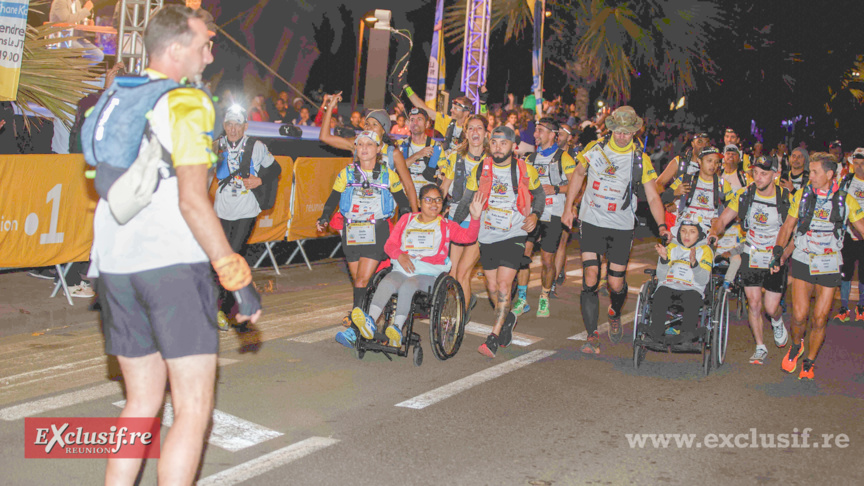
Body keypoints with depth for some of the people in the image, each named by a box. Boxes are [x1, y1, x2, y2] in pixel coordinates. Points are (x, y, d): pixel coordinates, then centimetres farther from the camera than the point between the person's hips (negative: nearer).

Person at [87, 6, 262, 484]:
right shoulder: (187, 103, -7)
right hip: (174, 263, -7)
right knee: (193, 409, -2)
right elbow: (192, 200, -15)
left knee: (142, 401, 17)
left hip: (114, 265, 8)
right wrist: (239, 278, -14)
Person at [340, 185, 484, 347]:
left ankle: (397, 328, -39)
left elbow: (468, 237, -2)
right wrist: (400, 255, -5)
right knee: (386, 283, -30)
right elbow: (390, 244, 17)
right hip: (402, 269, 2)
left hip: (429, 274, -2)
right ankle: (369, 323, -45)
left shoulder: (446, 226, 15)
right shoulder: (406, 219, 22)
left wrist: (475, 217, -20)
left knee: (408, 285, -34)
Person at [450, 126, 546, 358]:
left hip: (514, 235, -3)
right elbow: (466, 201, 10)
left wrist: (535, 215, -6)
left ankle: (494, 338, -11)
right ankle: (507, 318, 38)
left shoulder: (525, 170, -4)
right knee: (492, 288, 8)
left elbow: (539, 194, 12)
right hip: (487, 236, 3)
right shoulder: (479, 170, 1)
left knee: (503, 285, -15)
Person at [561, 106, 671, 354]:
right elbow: (578, 175, 15)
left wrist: (662, 225, -14)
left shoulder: (641, 159, -1)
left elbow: (652, 196, 0)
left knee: (616, 283, 3)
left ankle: (615, 315, 38)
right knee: (590, 278, -11)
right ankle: (592, 336, -4)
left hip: (621, 227, 0)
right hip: (591, 222, 0)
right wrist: (568, 208, 12)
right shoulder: (595, 149, 0)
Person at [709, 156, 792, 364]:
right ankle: (760, 348, 14)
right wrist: (714, 231, -28)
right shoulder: (744, 194, -8)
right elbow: (723, 220, -6)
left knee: (770, 308, 0)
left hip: (776, 259, -1)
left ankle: (777, 322, 37)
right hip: (751, 255, 1)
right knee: (754, 304, -3)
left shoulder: (787, 199, -13)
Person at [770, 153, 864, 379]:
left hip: (829, 266, 0)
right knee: (799, 315, -9)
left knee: (820, 320, 3)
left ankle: (809, 363, 22)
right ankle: (796, 346, 23)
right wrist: (778, 253, -3)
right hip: (802, 262, 0)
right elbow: (787, 227, 7)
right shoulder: (802, 195, 1)